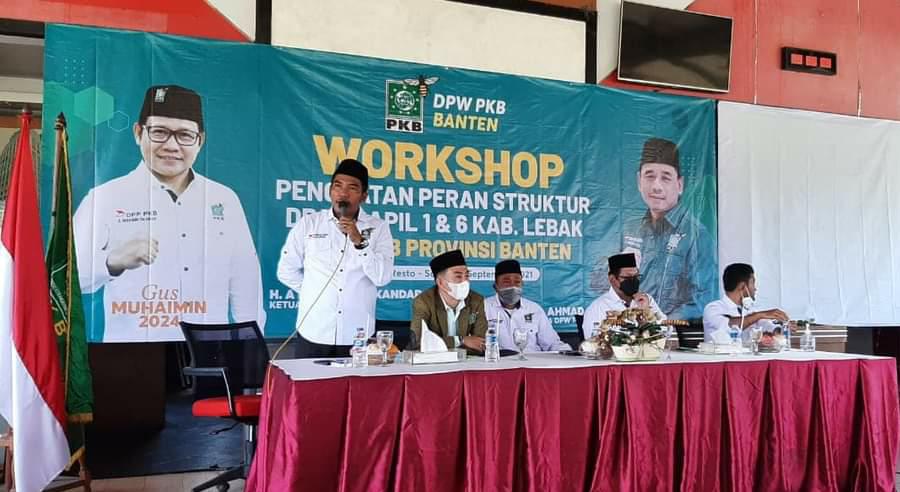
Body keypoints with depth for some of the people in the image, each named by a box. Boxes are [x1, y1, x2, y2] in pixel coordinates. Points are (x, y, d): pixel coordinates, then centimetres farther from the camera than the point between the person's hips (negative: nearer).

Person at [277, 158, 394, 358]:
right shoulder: (308, 224, 3)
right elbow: (286, 271, 10)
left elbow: (383, 278, -9)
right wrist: (315, 292, 8)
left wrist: (359, 242, -17)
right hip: (313, 334, 1)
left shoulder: (378, 228, 1)